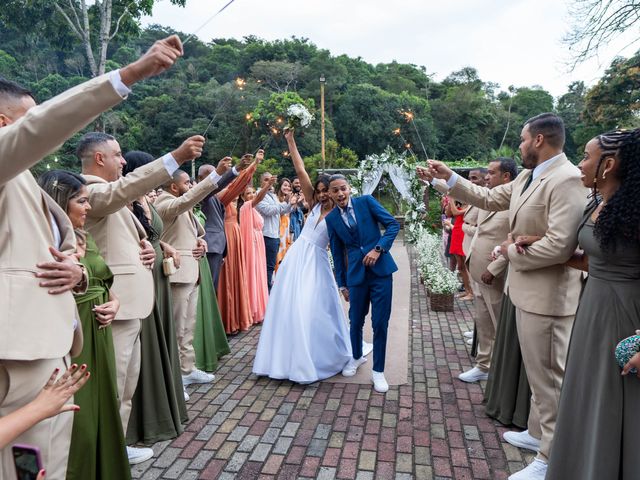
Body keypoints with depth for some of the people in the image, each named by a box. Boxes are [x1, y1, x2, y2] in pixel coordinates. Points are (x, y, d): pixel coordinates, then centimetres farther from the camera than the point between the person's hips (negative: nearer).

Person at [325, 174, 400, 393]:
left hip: (381, 269, -2)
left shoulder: (366, 201, -1)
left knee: (380, 323, 1)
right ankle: (357, 356, 41)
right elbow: (337, 252, 10)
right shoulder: (332, 218, 5)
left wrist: (378, 248, -14)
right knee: (356, 320, 13)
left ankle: (378, 371, 18)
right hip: (356, 274, 2)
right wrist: (342, 284, 12)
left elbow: (393, 224, -1)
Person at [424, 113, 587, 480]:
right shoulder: (528, 178, 8)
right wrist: (449, 177, 12)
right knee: (538, 373, 22)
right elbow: (488, 198, 17)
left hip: (547, 296, -10)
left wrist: (513, 252, -13)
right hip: (529, 291, 10)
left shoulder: (568, 179, -21)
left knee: (549, 376, 3)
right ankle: (539, 432, 41)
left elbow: (560, 245, -28)